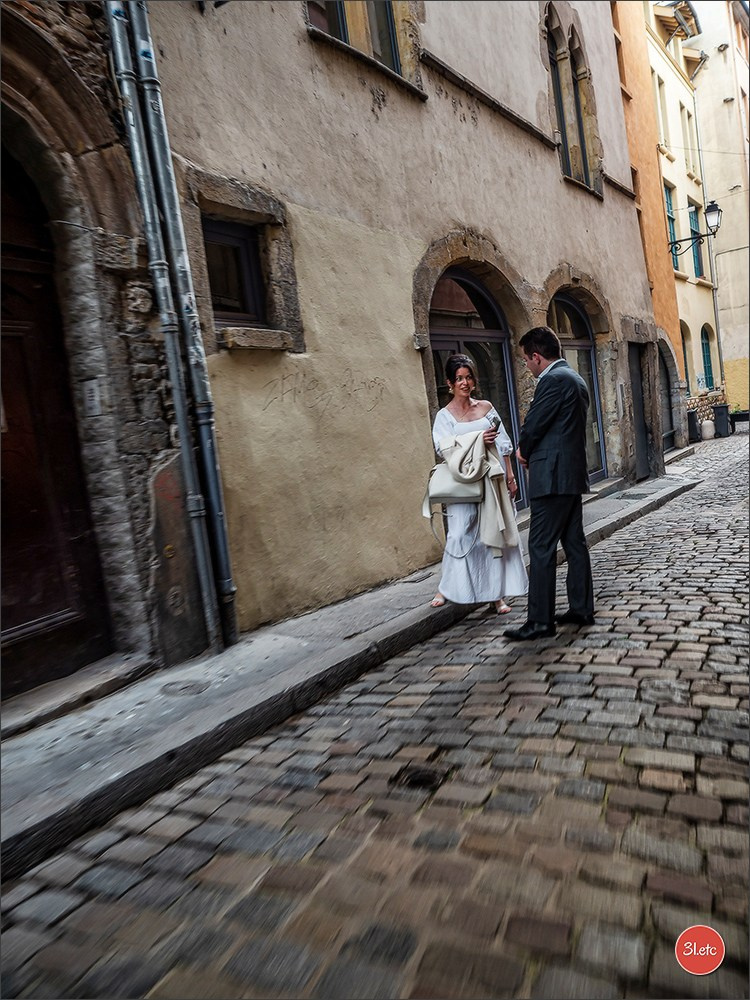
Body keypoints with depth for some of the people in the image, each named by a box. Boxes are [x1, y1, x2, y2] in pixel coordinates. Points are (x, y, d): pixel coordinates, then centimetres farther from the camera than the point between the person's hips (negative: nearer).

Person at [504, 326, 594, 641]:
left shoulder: (553, 380, -14)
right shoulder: (575, 379, 18)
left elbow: (533, 425, -13)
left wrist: (523, 452, 7)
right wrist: (531, 452, 10)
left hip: (552, 476, -10)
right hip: (572, 474, 10)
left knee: (541, 548, -7)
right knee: (574, 542, 13)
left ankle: (540, 621, -3)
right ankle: (582, 609, 20)